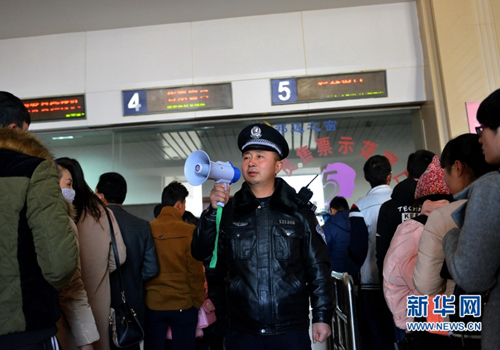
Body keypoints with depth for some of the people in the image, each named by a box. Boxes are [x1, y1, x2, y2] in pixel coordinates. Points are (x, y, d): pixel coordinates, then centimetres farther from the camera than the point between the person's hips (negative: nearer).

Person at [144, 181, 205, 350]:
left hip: (152, 304, 3)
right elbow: (196, 271, -11)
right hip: (183, 304, -2)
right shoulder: (189, 231, -13)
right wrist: (198, 301, 2)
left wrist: (143, 297, 13)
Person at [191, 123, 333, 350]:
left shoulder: (299, 212, 0)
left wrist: (322, 317, -1)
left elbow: (318, 270, 2)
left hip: (291, 330, -1)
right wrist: (213, 211, -16)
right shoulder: (229, 211, 4)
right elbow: (203, 255, -4)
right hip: (241, 331, 2)